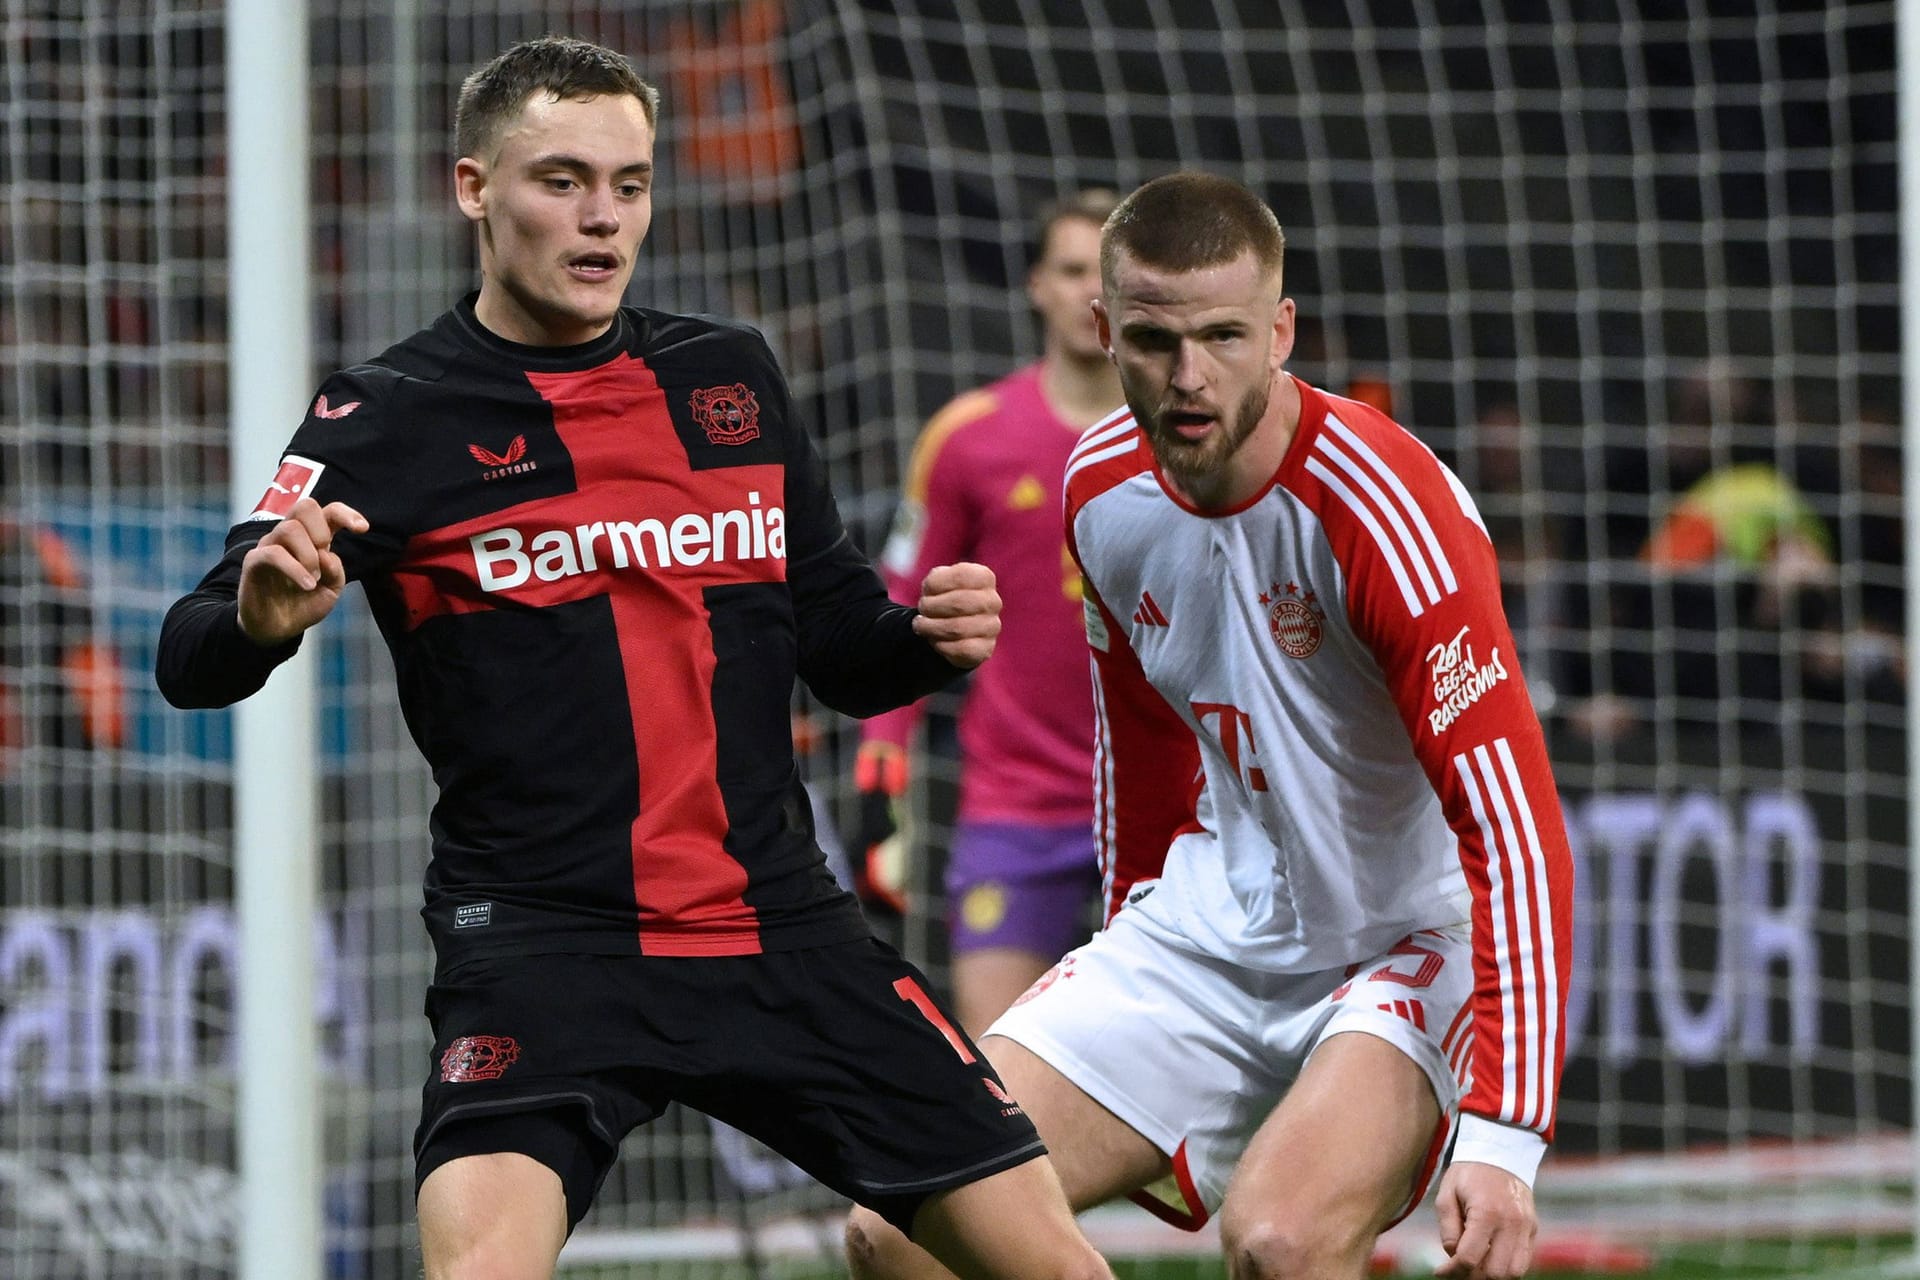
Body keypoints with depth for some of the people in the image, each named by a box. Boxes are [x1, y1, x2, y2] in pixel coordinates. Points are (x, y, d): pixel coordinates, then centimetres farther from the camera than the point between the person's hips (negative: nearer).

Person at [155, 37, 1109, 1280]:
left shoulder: (731, 373, 11)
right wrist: (260, 614, -32)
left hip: (781, 929, 4)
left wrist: (928, 639, -4)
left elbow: (835, 643, 19)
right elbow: (192, 663, -9)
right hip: (542, 935, -4)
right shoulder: (393, 416, -3)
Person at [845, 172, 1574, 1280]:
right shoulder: (1103, 491, -3)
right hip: (1215, 930, 6)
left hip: (1412, 941, -6)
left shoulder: (1382, 508, -23)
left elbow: (1515, 825, -27)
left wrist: (1502, 1137, -34)